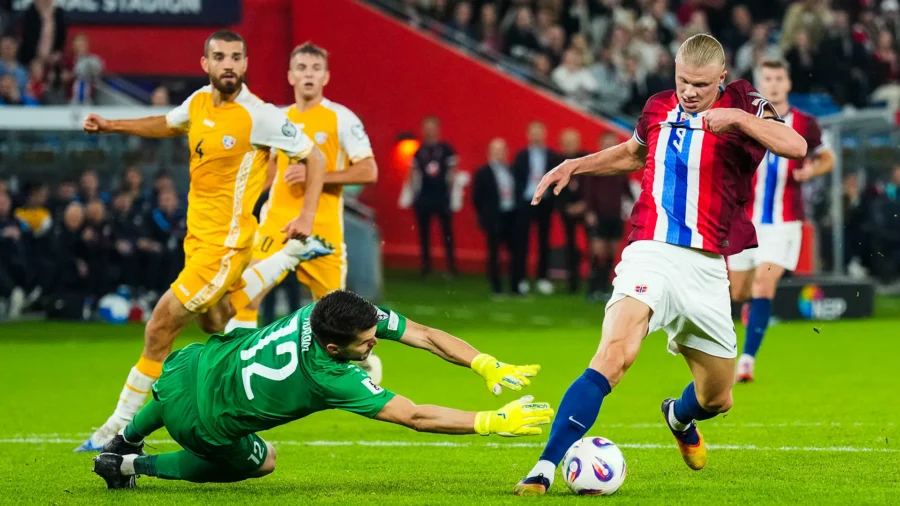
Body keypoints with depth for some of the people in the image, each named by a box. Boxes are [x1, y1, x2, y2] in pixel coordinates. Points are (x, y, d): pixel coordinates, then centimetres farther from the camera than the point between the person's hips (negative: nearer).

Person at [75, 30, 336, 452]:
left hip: (224, 242, -8)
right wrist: (111, 126, 19)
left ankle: (122, 425, 3)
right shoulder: (199, 102, 3)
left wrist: (306, 217, -15)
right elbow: (169, 125, 27)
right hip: (197, 236, 8)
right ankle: (293, 253, 33)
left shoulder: (259, 116, -17)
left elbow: (314, 157, -8)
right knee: (215, 326, 21)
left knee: (161, 324, -8)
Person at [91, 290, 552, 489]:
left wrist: (485, 365, -25)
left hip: (195, 362, 6)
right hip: (200, 420, -6)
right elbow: (415, 417, -36)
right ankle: (132, 465, 26)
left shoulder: (329, 310, -20)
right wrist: (492, 422, -35)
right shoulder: (331, 379, -37)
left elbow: (426, 336, -16)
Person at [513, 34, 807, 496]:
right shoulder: (658, 108, 9)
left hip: (706, 268, 1)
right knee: (613, 356, -28)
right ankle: (545, 468, -33)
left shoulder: (741, 104, -1)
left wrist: (737, 118, -29)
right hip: (650, 253, -1)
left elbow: (796, 146, -18)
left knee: (717, 399, 15)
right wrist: (575, 166, 22)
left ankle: (679, 417, 54)